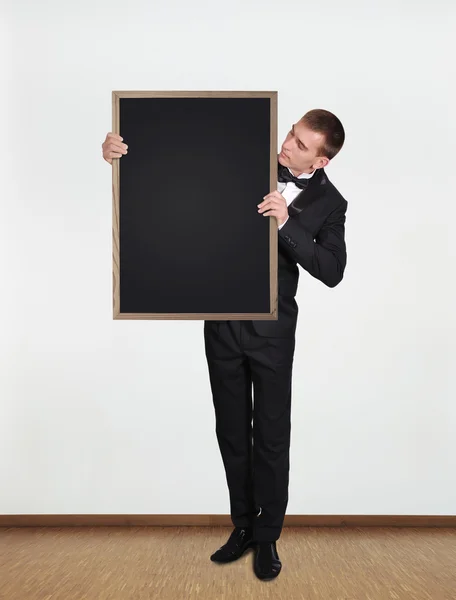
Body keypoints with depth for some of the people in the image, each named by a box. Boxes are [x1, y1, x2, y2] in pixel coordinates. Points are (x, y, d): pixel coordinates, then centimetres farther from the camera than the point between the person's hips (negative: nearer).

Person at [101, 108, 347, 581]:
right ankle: (242, 526, 31)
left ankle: (267, 536, 26)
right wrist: (122, 150, -9)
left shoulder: (329, 203, -2)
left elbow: (331, 271, -13)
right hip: (222, 321, 2)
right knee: (232, 431, 13)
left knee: (271, 436, 5)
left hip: (272, 329, -2)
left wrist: (286, 224, -24)